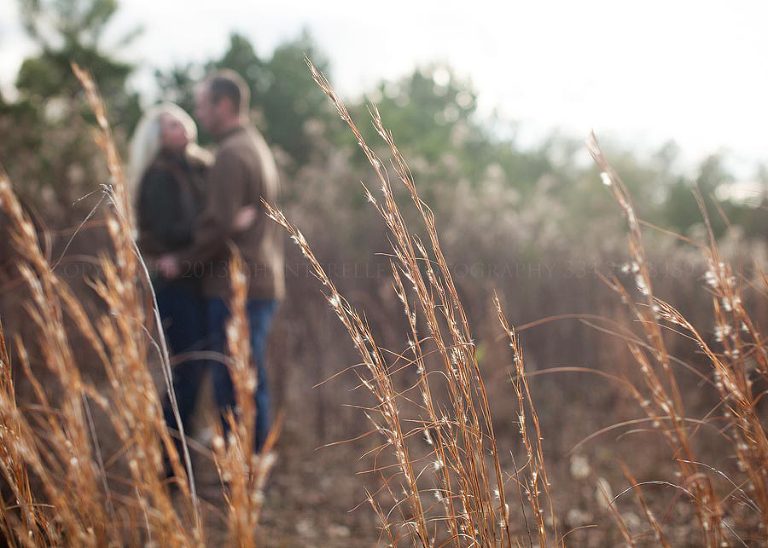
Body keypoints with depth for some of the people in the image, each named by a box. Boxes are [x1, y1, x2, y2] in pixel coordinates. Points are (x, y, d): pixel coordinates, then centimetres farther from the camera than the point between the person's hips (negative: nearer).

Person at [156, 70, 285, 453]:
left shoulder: (231, 154, -13)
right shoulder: (258, 148, 19)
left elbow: (220, 224, -20)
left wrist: (183, 261, -8)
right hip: (264, 283, 10)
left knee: (234, 385, -5)